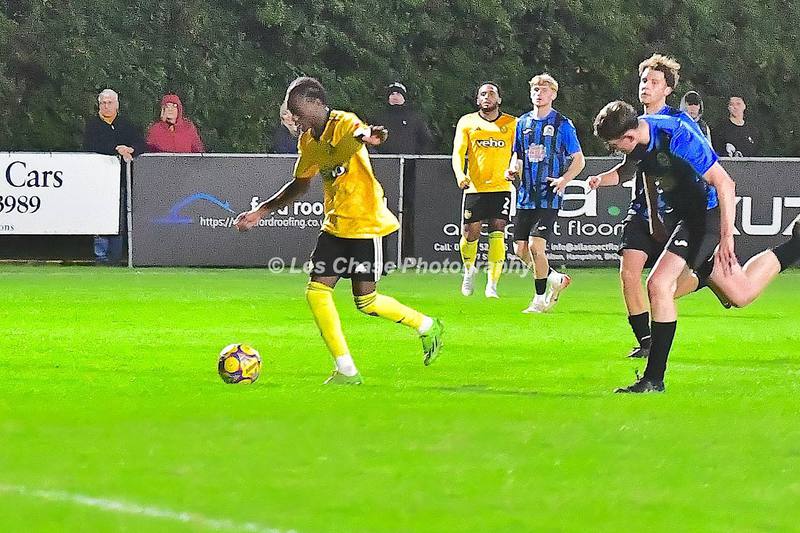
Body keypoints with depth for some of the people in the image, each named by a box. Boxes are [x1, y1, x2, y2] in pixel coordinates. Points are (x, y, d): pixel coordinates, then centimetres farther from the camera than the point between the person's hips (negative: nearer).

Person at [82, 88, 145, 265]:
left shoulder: (126, 125, 16)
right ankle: (101, 255, -6)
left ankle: (116, 255, 0)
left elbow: (141, 145, 7)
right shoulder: (93, 124, 9)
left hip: (120, 176, 2)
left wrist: (128, 150, -15)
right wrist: (117, 149, -15)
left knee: (120, 219, -2)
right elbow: (91, 147, -8)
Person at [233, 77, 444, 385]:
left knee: (366, 301, -5)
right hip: (336, 226, 8)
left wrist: (365, 136, -69)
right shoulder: (308, 140, 8)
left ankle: (426, 326, 21)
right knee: (316, 291, -5)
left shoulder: (344, 123, -17)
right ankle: (346, 370, 0)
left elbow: (359, 133, -43)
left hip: (368, 224, -8)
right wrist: (262, 211, 20)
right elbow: (300, 185, 24)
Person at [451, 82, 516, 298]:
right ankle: (469, 270, 29)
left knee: (497, 234, -11)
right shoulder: (467, 122, 8)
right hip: (475, 187, 0)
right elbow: (458, 152, 2)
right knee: (470, 234, -1)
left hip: (501, 187, 0)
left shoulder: (512, 124, 8)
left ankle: (492, 284, -8)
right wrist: (459, 174, -17)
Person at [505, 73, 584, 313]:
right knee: (520, 249, 3)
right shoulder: (523, 122, 12)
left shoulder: (562, 125, -2)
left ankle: (540, 300, 1)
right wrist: (512, 169, 0)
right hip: (526, 195, 6)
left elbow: (579, 160, 1)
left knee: (535, 246, -14)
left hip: (549, 197, -6)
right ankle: (556, 279, 26)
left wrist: (564, 179, -16)